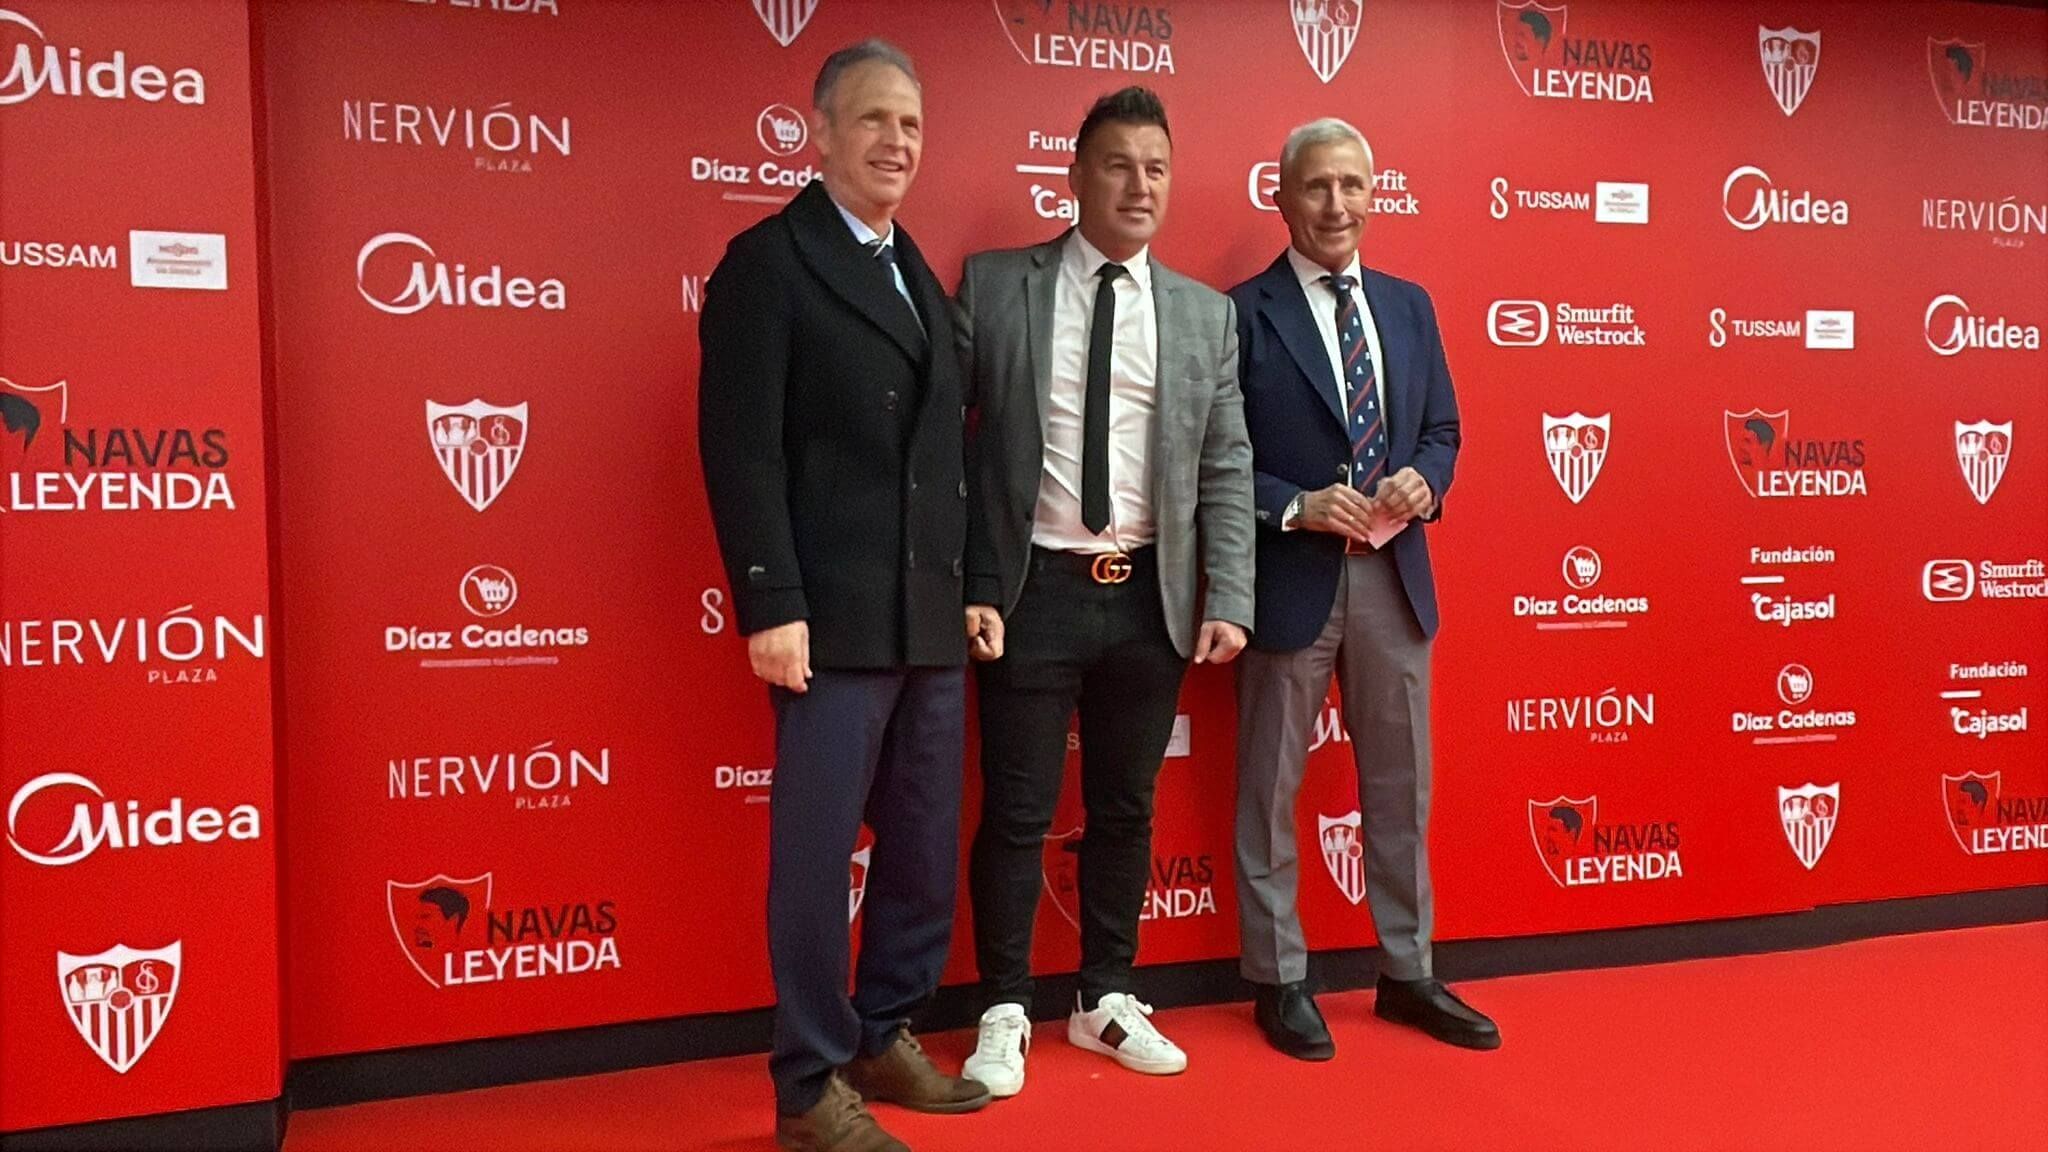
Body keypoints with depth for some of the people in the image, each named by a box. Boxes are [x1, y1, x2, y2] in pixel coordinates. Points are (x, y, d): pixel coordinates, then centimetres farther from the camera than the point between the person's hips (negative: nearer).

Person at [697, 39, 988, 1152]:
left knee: (925, 849, 14)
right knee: (817, 853, 2)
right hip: (834, 617, -7)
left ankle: (884, 1039, 31)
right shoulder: (767, 263, -4)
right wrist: (772, 606, -19)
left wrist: (968, 588, 10)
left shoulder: (920, 275, 17)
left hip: (933, 616, 7)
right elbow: (741, 448, -12)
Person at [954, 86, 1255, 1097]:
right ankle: (1005, 1013, 22)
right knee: (1017, 814, 5)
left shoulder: (1206, 315, 8)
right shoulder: (994, 287, -1)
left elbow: (1227, 470, 6)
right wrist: (960, 587, -10)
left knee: (1125, 809, 13)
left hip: (1151, 597, 3)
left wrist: (1228, 599, -3)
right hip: (1033, 590, -3)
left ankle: (1107, 1001, 30)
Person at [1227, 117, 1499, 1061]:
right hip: (1290, 579, -5)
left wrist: (1426, 482, -6)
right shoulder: (1242, 313, -5)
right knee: (1272, 788, 6)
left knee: (1401, 785, 14)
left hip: (1394, 576, 5)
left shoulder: (1408, 306, 11)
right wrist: (1298, 508, -19)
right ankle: (1279, 982, 21)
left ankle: (1407, 973, 29)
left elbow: (1443, 427, 14)